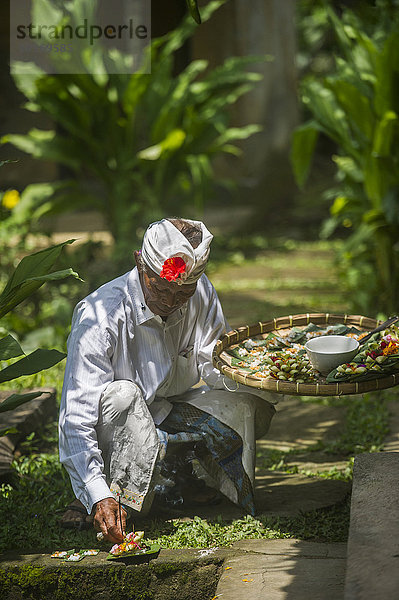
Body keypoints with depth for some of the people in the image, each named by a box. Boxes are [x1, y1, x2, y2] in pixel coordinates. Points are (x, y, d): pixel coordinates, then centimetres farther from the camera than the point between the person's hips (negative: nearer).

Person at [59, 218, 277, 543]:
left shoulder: (201, 293, -12)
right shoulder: (100, 316, -28)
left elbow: (216, 367, -4)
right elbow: (77, 419, -32)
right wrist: (98, 495, -44)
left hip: (170, 421, 5)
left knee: (255, 401, -15)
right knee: (123, 394, -37)